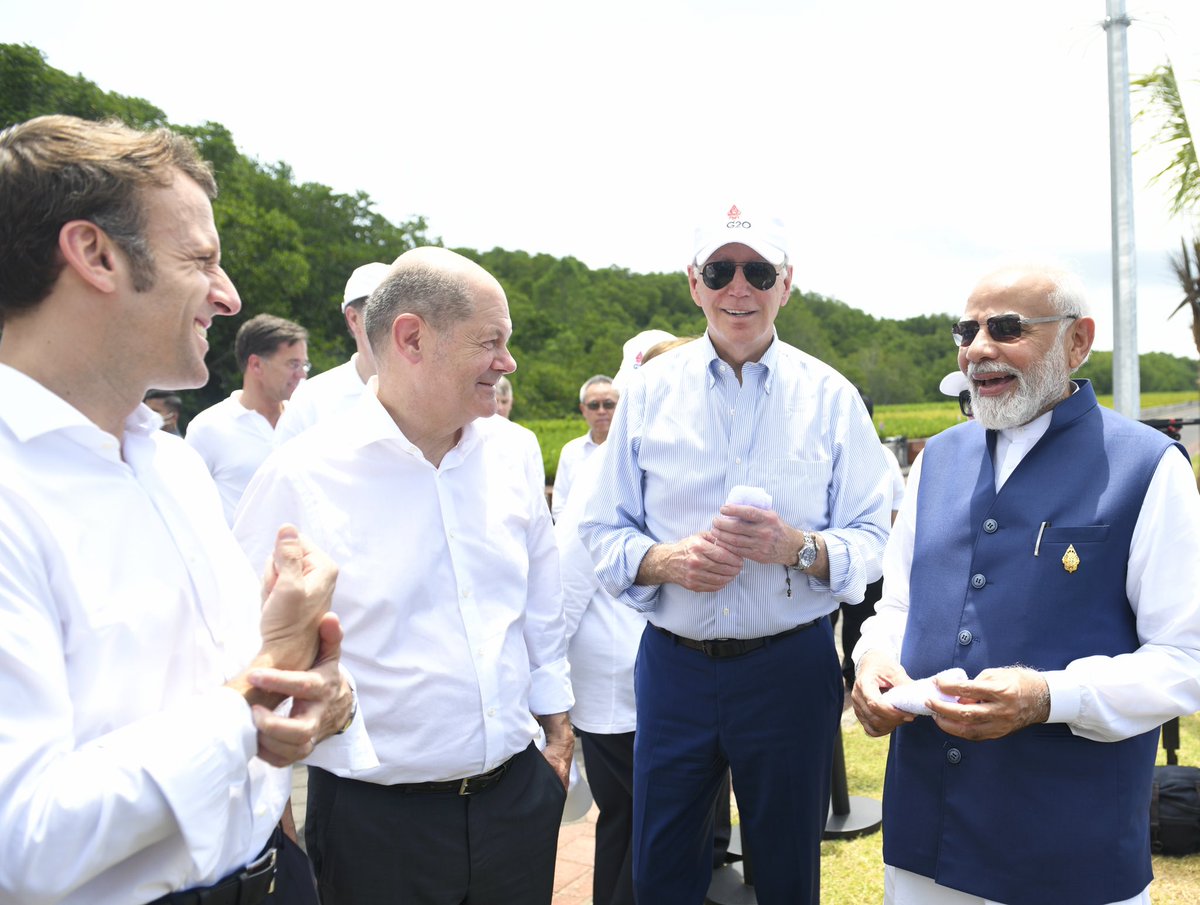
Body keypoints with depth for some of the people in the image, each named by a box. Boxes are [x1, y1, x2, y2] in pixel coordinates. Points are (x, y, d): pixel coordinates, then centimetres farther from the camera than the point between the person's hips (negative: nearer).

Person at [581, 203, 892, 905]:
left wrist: (797, 546, -23)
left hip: (792, 665, -1)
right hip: (673, 663, 1)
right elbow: (605, 532, 2)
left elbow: (872, 543, -3)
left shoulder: (830, 395, -1)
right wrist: (667, 559, -18)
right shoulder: (649, 389, 2)